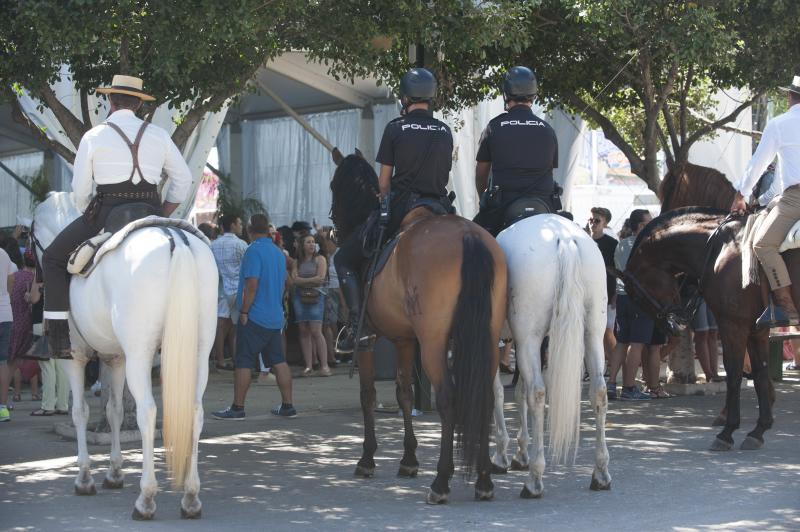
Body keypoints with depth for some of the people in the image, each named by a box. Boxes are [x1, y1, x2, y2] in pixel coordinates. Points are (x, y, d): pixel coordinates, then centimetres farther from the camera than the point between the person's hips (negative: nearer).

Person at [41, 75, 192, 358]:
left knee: (54, 258, 15)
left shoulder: (93, 136, 2)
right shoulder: (158, 135, 9)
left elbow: (80, 191, 3)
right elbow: (183, 180, 11)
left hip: (106, 212, -3)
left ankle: (59, 337, 4)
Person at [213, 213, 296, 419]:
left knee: (243, 362, -2)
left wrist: (244, 311, -14)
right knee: (278, 361, 9)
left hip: (254, 317, -8)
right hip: (275, 317, 8)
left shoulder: (254, 250, -13)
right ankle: (287, 406, 9)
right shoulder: (278, 252, 12)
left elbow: (251, 285, -19)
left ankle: (237, 408, 0)